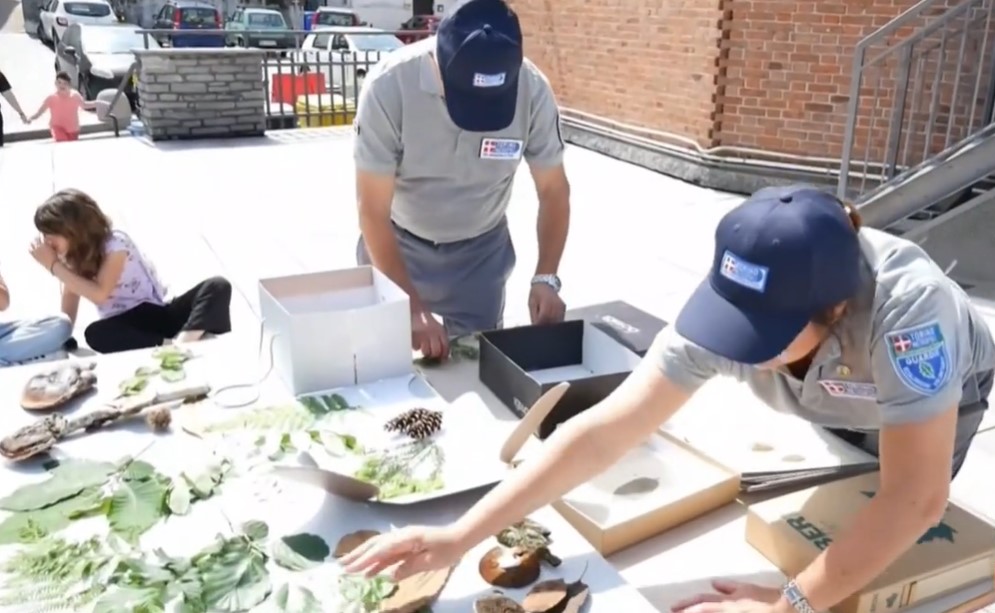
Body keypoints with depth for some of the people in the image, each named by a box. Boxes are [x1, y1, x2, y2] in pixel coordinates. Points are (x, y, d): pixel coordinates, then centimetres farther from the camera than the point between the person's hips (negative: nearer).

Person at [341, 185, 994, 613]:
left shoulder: (904, 308, -49)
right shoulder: (726, 308, -38)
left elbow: (914, 498, -48)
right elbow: (604, 430, -42)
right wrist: (460, 535, -45)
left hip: (938, 400, -2)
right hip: (828, 402, 3)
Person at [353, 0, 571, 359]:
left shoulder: (532, 90, -23)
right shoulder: (390, 85, -30)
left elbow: (554, 191, -10)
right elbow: (372, 210, -25)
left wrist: (545, 277, -23)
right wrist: (412, 306, -31)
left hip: (482, 249, 2)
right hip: (398, 243, -1)